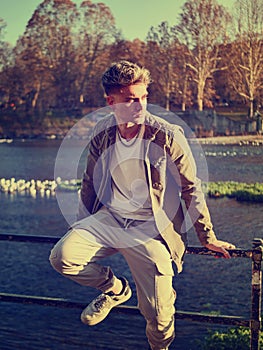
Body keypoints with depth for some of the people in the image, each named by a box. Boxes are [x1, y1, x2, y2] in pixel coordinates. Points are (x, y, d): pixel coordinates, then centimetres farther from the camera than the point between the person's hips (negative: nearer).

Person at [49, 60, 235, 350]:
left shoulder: (168, 136, -14)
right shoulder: (102, 131, -1)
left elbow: (191, 188, -4)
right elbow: (90, 183, 12)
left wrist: (208, 238, -1)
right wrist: (82, 231, 19)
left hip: (151, 228, -3)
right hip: (110, 217, 4)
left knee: (158, 314, -10)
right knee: (62, 256, -21)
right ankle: (114, 289, 10)